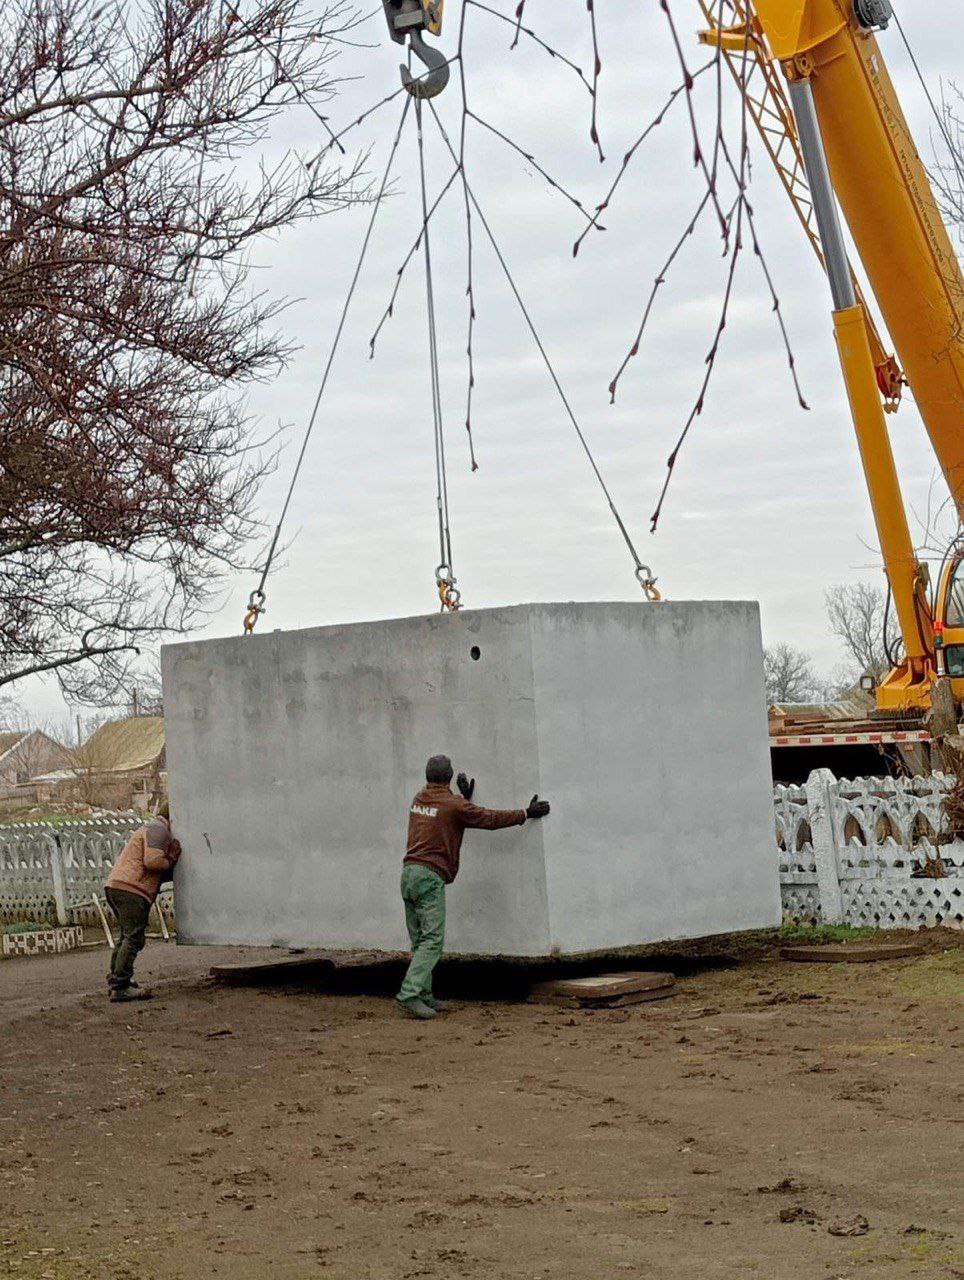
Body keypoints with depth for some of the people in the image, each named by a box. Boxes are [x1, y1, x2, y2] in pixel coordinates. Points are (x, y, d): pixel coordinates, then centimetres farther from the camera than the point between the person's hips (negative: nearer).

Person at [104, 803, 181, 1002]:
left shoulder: (147, 829, 28)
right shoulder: (158, 830, -5)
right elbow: (152, 861, -19)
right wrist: (170, 862, 0)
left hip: (115, 886, 11)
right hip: (131, 890, -11)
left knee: (127, 936, 20)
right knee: (134, 938, -13)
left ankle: (114, 981, 23)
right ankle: (120, 987, -19)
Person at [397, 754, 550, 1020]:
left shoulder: (418, 799, 15)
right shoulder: (453, 805, -5)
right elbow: (489, 819, 0)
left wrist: (464, 797, 39)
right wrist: (525, 814, 7)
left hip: (408, 873, 8)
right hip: (430, 877, -8)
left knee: (420, 940, 10)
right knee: (432, 940, -9)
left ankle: (424, 996, 9)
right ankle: (410, 993, -20)